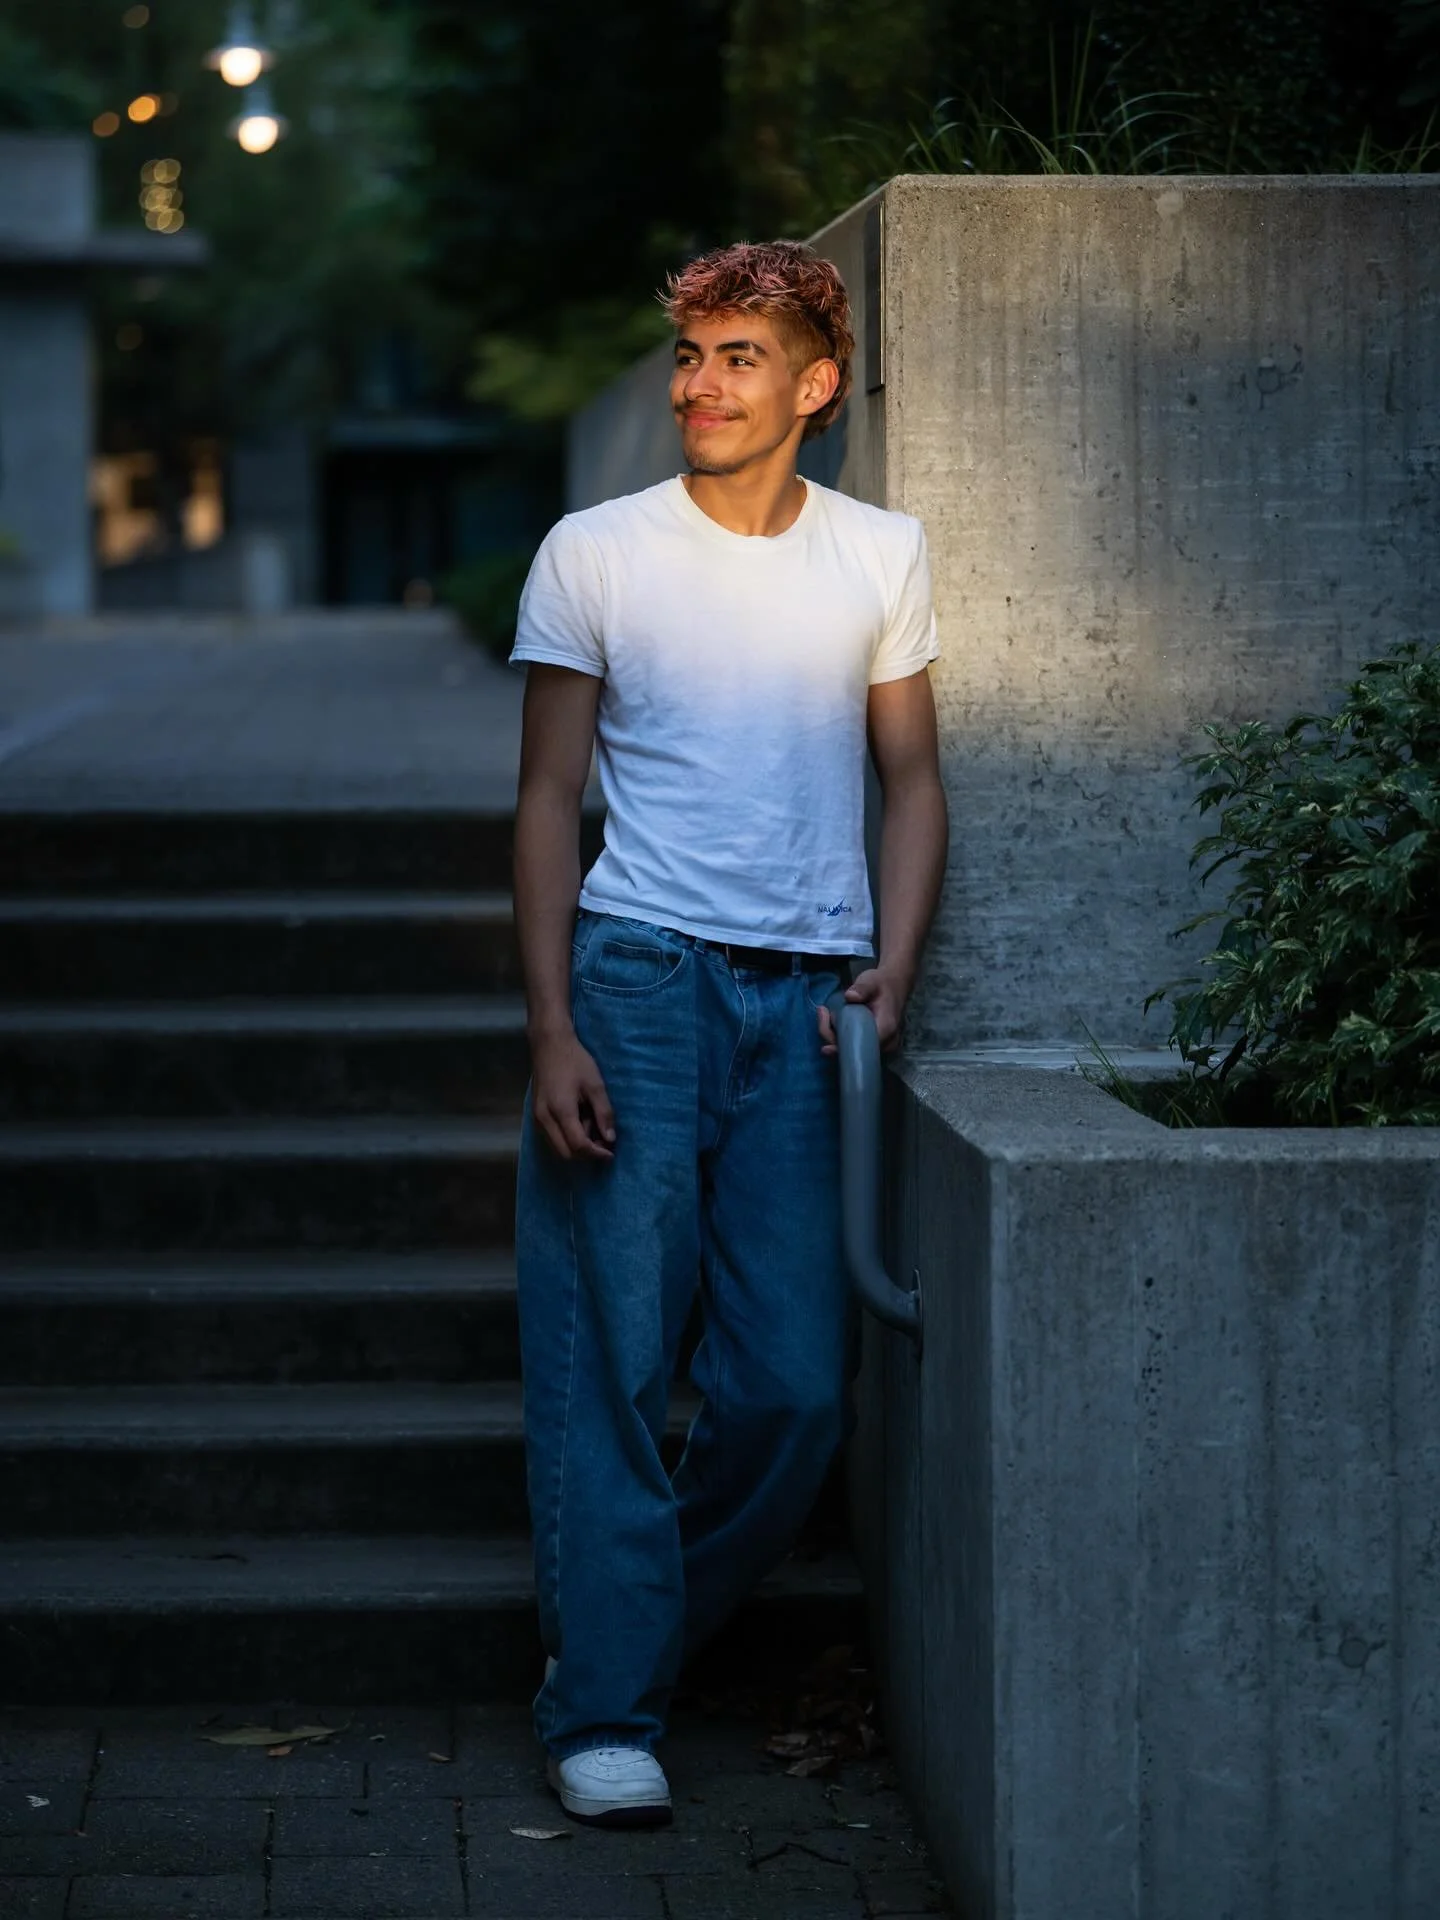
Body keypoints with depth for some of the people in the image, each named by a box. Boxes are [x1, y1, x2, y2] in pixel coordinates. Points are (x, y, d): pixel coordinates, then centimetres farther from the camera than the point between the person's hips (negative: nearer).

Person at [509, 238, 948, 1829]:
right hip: (637, 977, -2)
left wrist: (893, 966, 0)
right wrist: (552, 1029, -6)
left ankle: (625, 1639, 20)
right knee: (610, 1356, -5)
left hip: (808, 997, 3)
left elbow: (910, 776, 16)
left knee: (795, 1384, 0)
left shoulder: (882, 557, 11)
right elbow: (549, 800, 3)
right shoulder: (593, 556, 3)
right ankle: (602, 1712, 3)